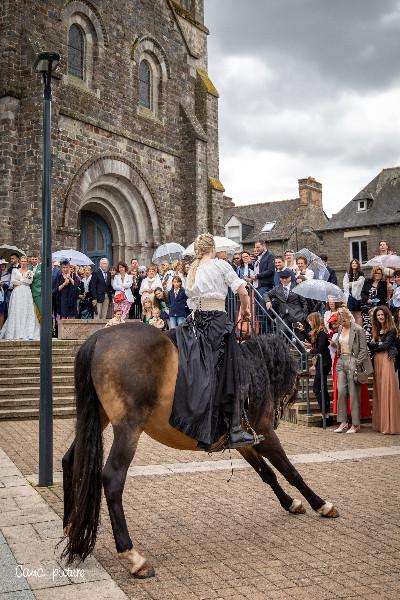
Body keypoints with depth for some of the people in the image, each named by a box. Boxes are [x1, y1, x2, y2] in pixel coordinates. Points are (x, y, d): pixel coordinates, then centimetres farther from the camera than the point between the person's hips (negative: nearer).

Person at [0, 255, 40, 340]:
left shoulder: (30, 272, 15)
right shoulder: (15, 270, 14)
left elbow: (30, 281, -3)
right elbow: (12, 281, -1)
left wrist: (19, 281, -2)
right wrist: (24, 281, -2)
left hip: (27, 293, 0)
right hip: (17, 293, 0)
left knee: (27, 312, -7)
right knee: (16, 312, -6)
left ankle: (28, 333, -8)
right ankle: (16, 333, -5)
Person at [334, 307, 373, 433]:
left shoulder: (358, 330, -9)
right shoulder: (340, 328, 13)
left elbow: (363, 349, -9)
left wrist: (356, 364, -15)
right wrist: (335, 345, 4)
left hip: (353, 362, -6)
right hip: (342, 361, 6)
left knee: (354, 394, -4)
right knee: (341, 392, 0)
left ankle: (355, 424, 4)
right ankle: (343, 422, 6)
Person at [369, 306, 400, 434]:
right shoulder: (376, 331, 17)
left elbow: (385, 345, -11)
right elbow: (371, 345, 11)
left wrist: (373, 345, -1)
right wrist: (377, 344, -8)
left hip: (386, 361, -7)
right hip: (377, 362, 7)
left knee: (387, 391, -8)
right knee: (379, 391, 6)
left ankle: (390, 425, -6)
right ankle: (380, 423, 9)